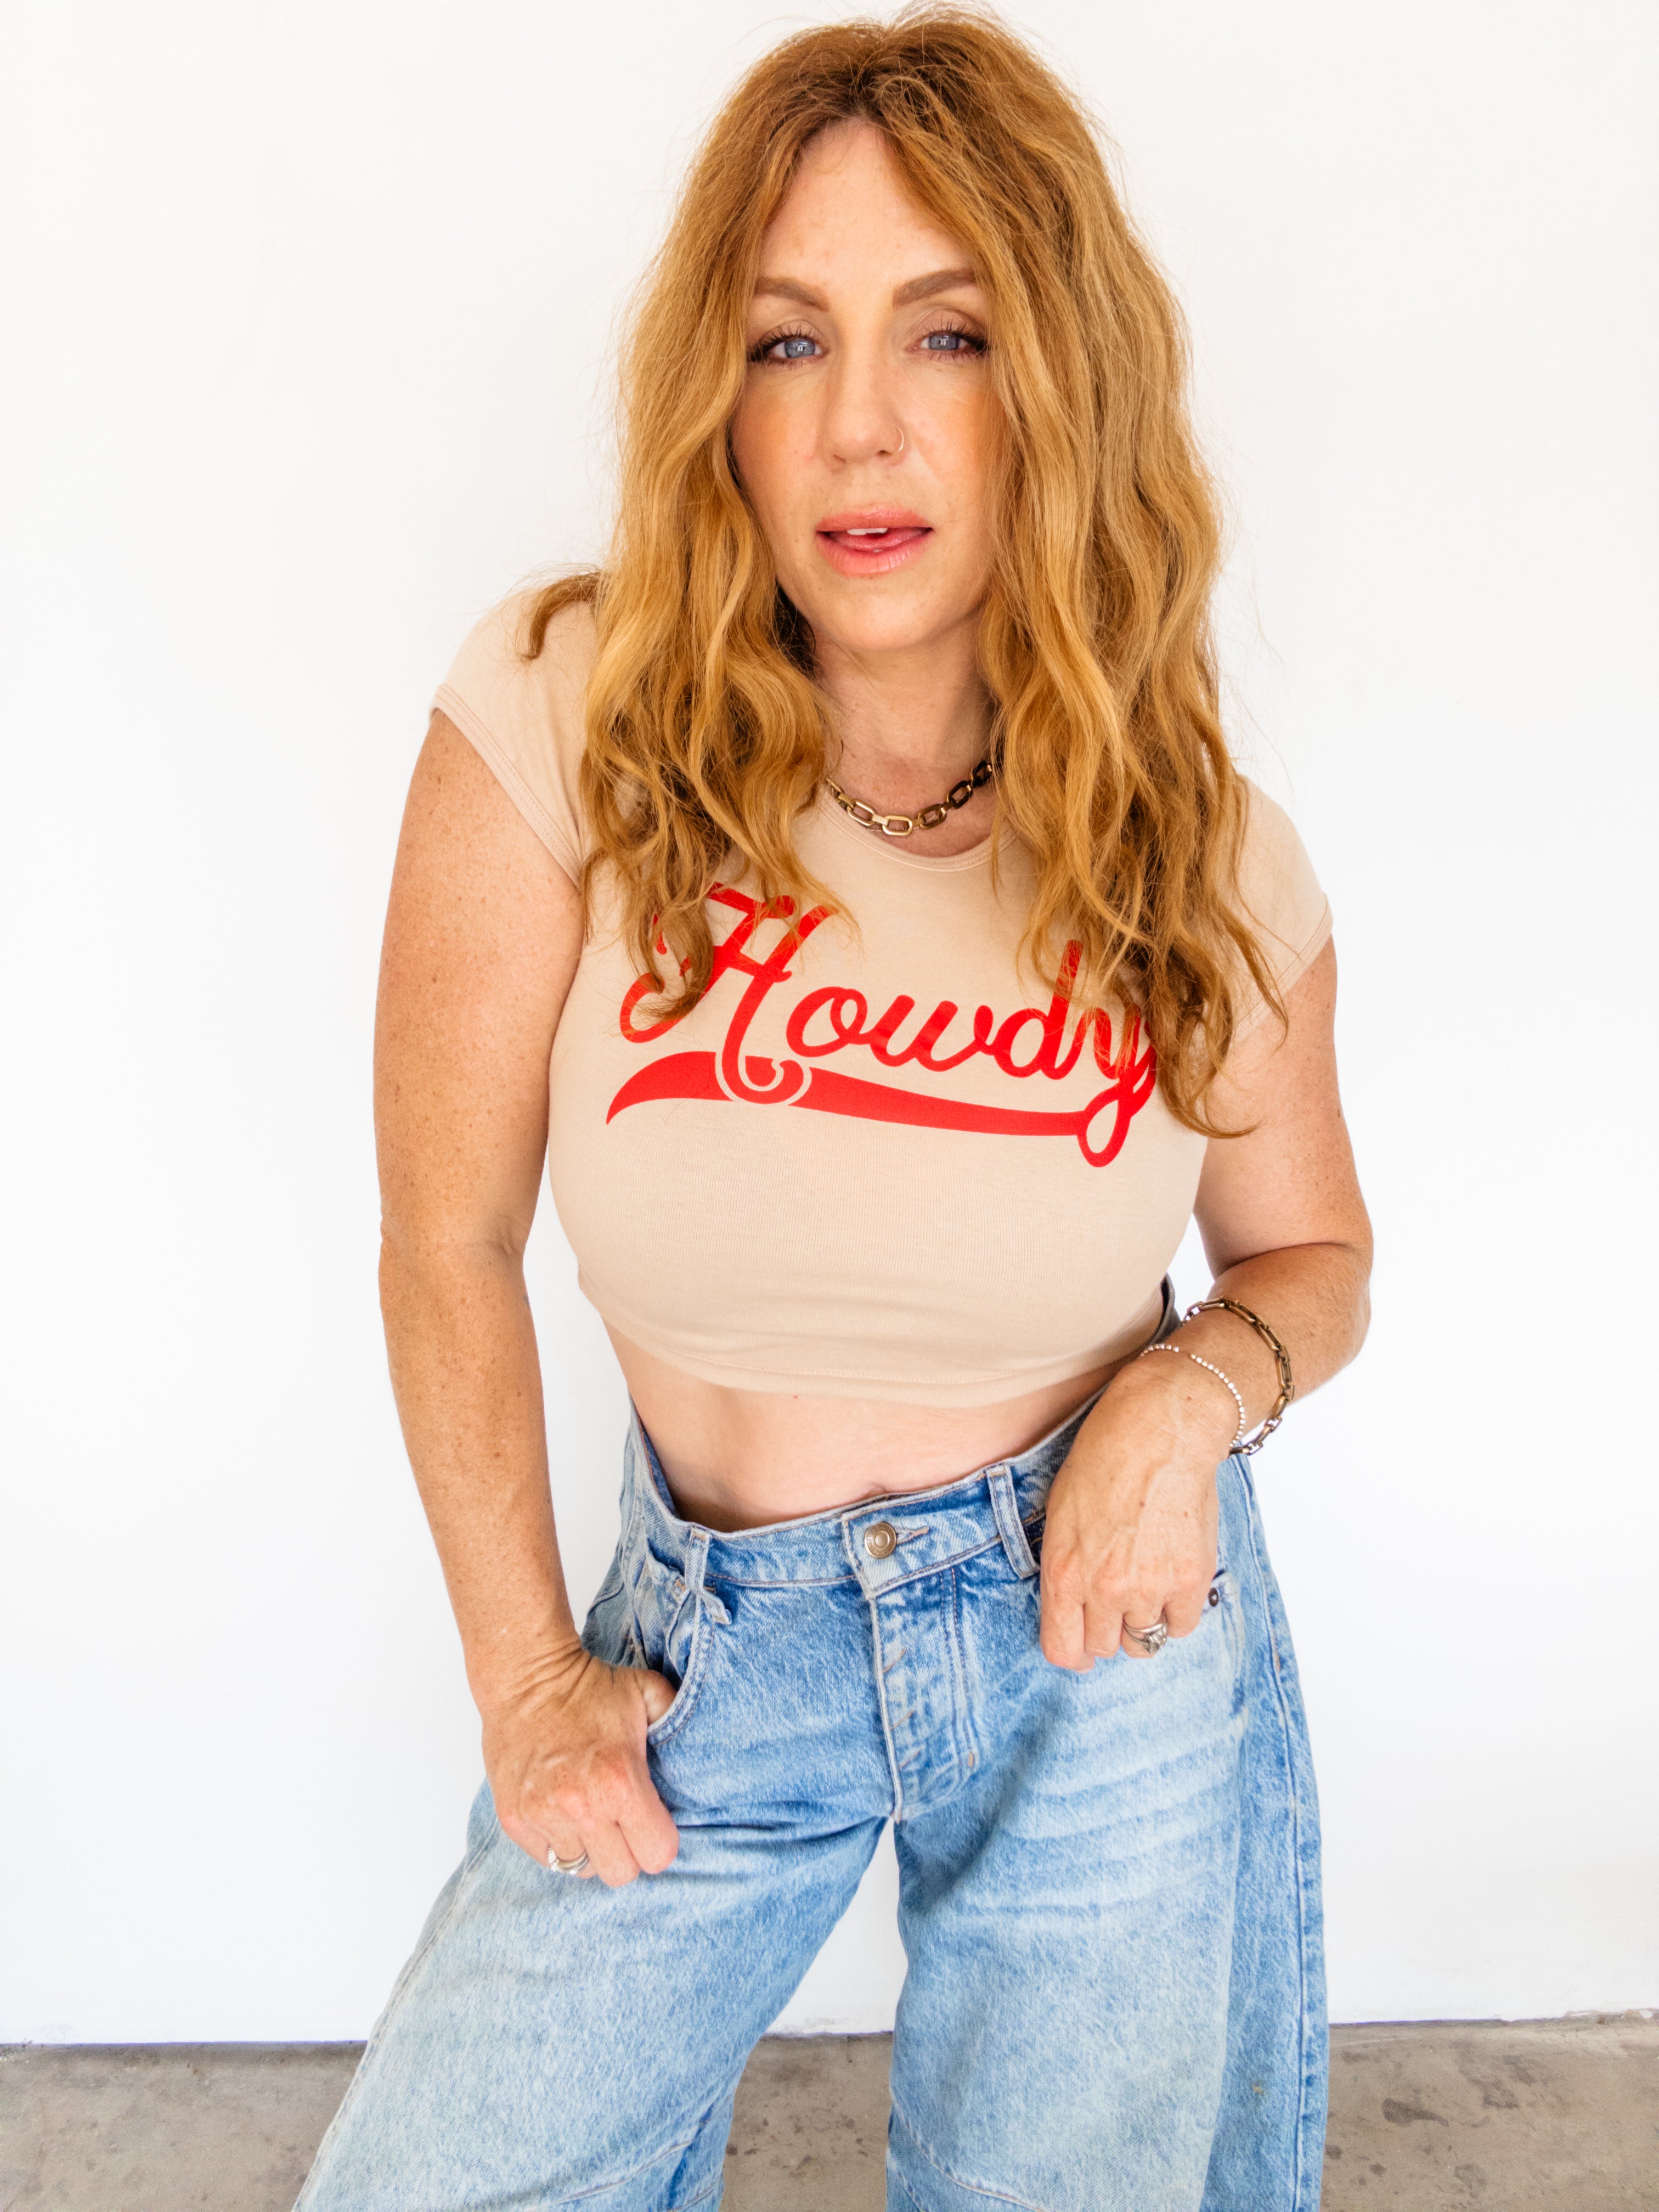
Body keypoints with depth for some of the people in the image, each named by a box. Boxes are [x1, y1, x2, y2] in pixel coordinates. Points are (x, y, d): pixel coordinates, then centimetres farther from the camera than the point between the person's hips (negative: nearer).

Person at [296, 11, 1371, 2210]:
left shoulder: (1216, 873, -11)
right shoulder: (566, 723, -17)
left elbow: (1313, 1247, 7)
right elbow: (451, 1242, -9)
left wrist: (1204, 1382, -16)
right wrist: (524, 1678, -2)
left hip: (1097, 1621, 1)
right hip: (716, 1633, 0)